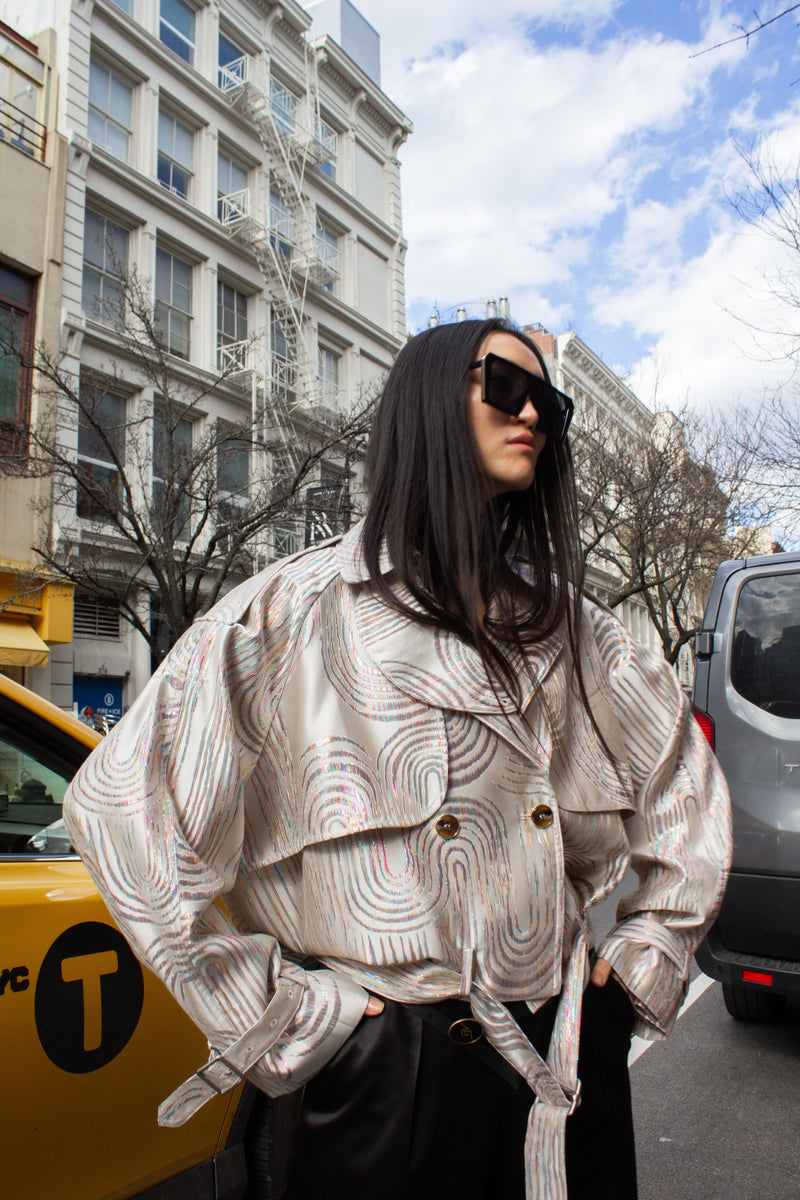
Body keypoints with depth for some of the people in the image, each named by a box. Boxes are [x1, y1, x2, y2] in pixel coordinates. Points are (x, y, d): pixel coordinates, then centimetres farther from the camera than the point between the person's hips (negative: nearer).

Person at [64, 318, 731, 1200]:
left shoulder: (568, 622, 5)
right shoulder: (297, 612, -9)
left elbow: (684, 775, 16)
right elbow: (122, 803, -13)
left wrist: (649, 954, 9)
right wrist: (272, 1014, -11)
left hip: (571, 1059, 5)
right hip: (391, 1067, -4)